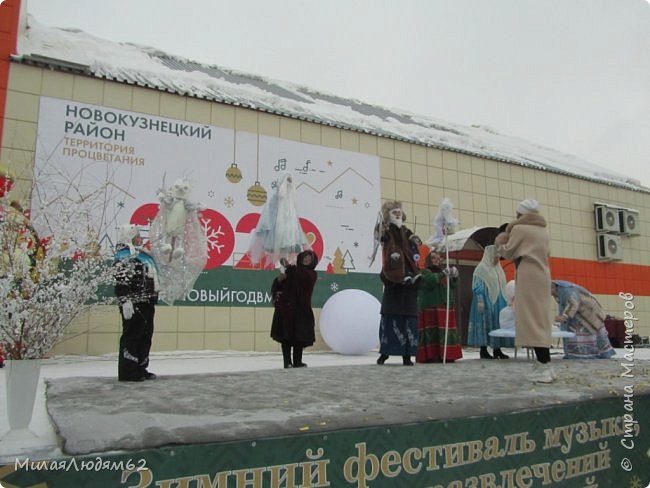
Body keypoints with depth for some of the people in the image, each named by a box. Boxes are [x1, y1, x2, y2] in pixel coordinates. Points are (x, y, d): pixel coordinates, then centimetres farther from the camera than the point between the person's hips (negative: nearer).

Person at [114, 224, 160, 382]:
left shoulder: (141, 253, 21)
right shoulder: (124, 256, -11)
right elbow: (120, 281, -20)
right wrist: (125, 301, -26)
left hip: (146, 303, 10)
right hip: (134, 305, -10)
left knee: (145, 336, 13)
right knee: (132, 336, -7)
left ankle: (140, 369, 22)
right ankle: (127, 371, 0)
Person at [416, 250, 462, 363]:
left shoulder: (442, 272, 24)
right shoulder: (425, 272, 5)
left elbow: (454, 286, 15)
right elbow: (430, 281, -17)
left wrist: (454, 277, -4)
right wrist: (442, 275, -26)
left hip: (445, 307, 7)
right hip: (430, 307, -6)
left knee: (446, 331, 3)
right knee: (432, 331, -11)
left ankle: (446, 355, 6)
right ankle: (431, 356, -12)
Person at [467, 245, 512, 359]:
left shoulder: (498, 269, 17)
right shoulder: (481, 268, -6)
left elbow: (501, 286, 21)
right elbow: (477, 287, -12)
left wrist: (504, 300, 17)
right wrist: (480, 301, -22)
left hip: (498, 301, 8)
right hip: (486, 301, -8)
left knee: (498, 323, 5)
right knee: (486, 323, -8)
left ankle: (497, 350, 9)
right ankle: (483, 351, -5)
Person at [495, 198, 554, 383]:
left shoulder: (519, 228, -5)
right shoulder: (543, 230, 16)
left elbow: (508, 252, 0)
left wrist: (500, 244, 19)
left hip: (528, 277, -8)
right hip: (542, 275, 8)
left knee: (531, 320, -8)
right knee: (540, 320, 9)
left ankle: (545, 366, -13)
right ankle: (543, 364, 9)